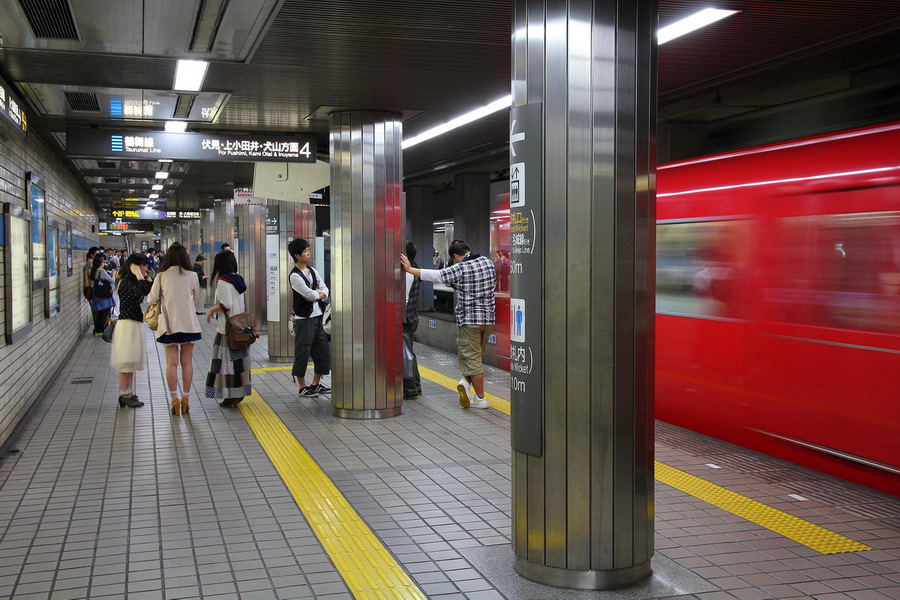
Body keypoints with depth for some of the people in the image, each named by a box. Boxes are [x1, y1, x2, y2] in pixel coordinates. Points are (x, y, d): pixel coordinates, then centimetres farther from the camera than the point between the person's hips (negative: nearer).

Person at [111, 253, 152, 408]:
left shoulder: (133, 280, 14)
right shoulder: (125, 281, -14)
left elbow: (150, 291, 10)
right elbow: (141, 291, -31)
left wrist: (146, 277, 7)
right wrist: (139, 275, -20)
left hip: (135, 323, 10)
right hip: (127, 324, -10)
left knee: (131, 361, 12)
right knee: (126, 361, -5)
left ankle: (129, 394, 18)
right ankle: (124, 395, 1)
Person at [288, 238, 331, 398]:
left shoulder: (312, 271, 12)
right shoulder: (295, 276, -14)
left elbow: (325, 290, 9)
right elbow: (310, 294, -20)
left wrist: (317, 294, -11)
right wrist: (318, 293, 1)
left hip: (318, 317, 8)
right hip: (304, 319, -8)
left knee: (323, 351, 11)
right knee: (302, 353, 0)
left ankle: (315, 384, 23)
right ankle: (303, 387, 11)